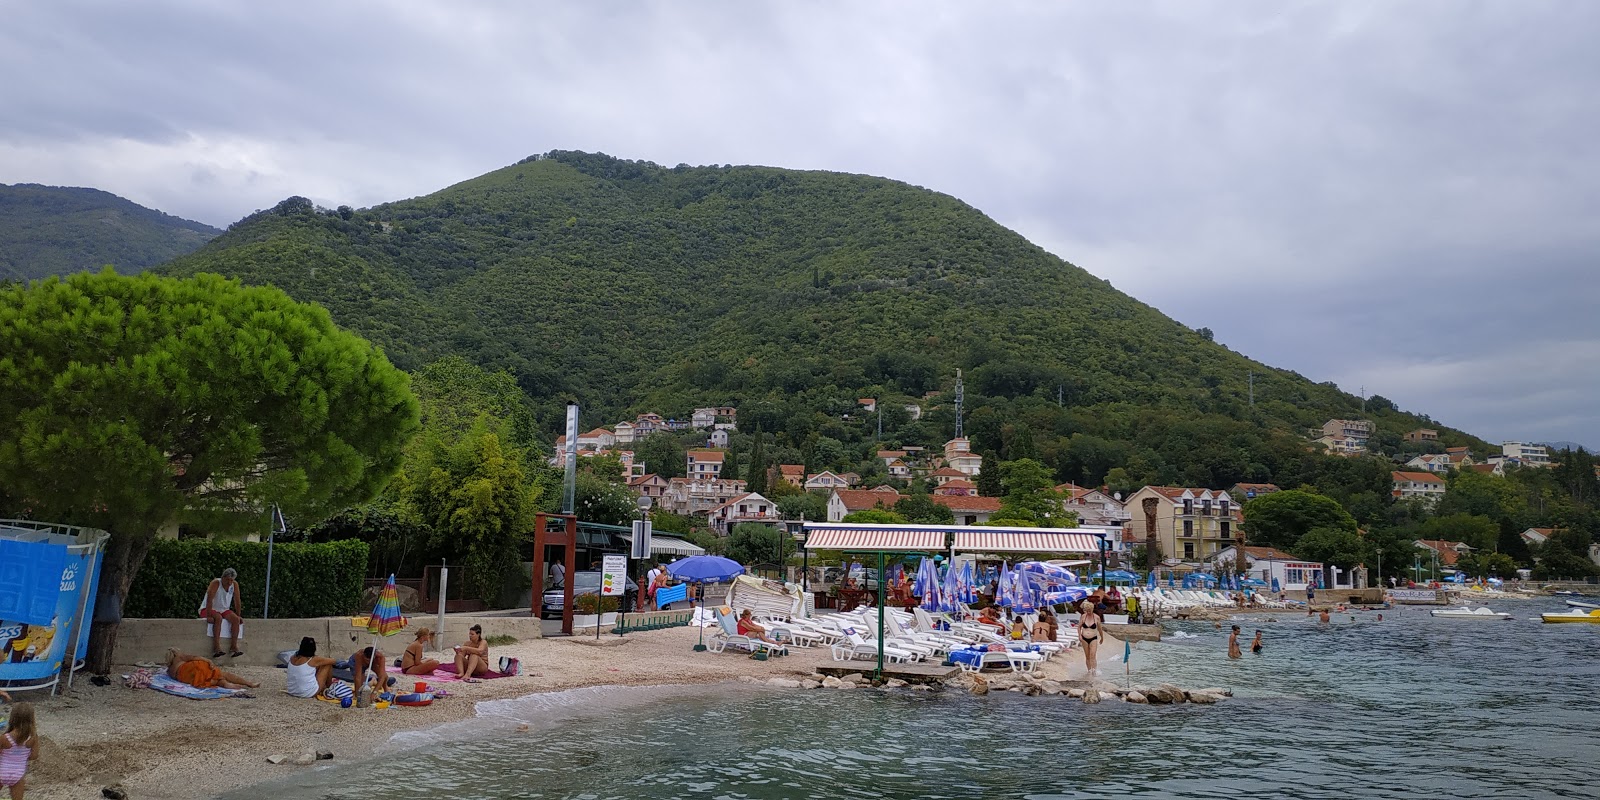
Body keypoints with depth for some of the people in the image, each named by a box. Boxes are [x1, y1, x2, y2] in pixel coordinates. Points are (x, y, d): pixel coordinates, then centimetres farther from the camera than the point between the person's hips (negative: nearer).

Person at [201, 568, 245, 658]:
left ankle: (234, 647, -28)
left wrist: (238, 616, -1)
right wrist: (209, 616, -31)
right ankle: (217, 648, -43)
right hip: (208, 609, -5)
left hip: (224, 610, 5)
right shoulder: (216, 583, -19)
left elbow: (237, 601, 1)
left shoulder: (235, 584, -4)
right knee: (218, 618, -36)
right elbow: (209, 600, -25)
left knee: (236, 619, -22)